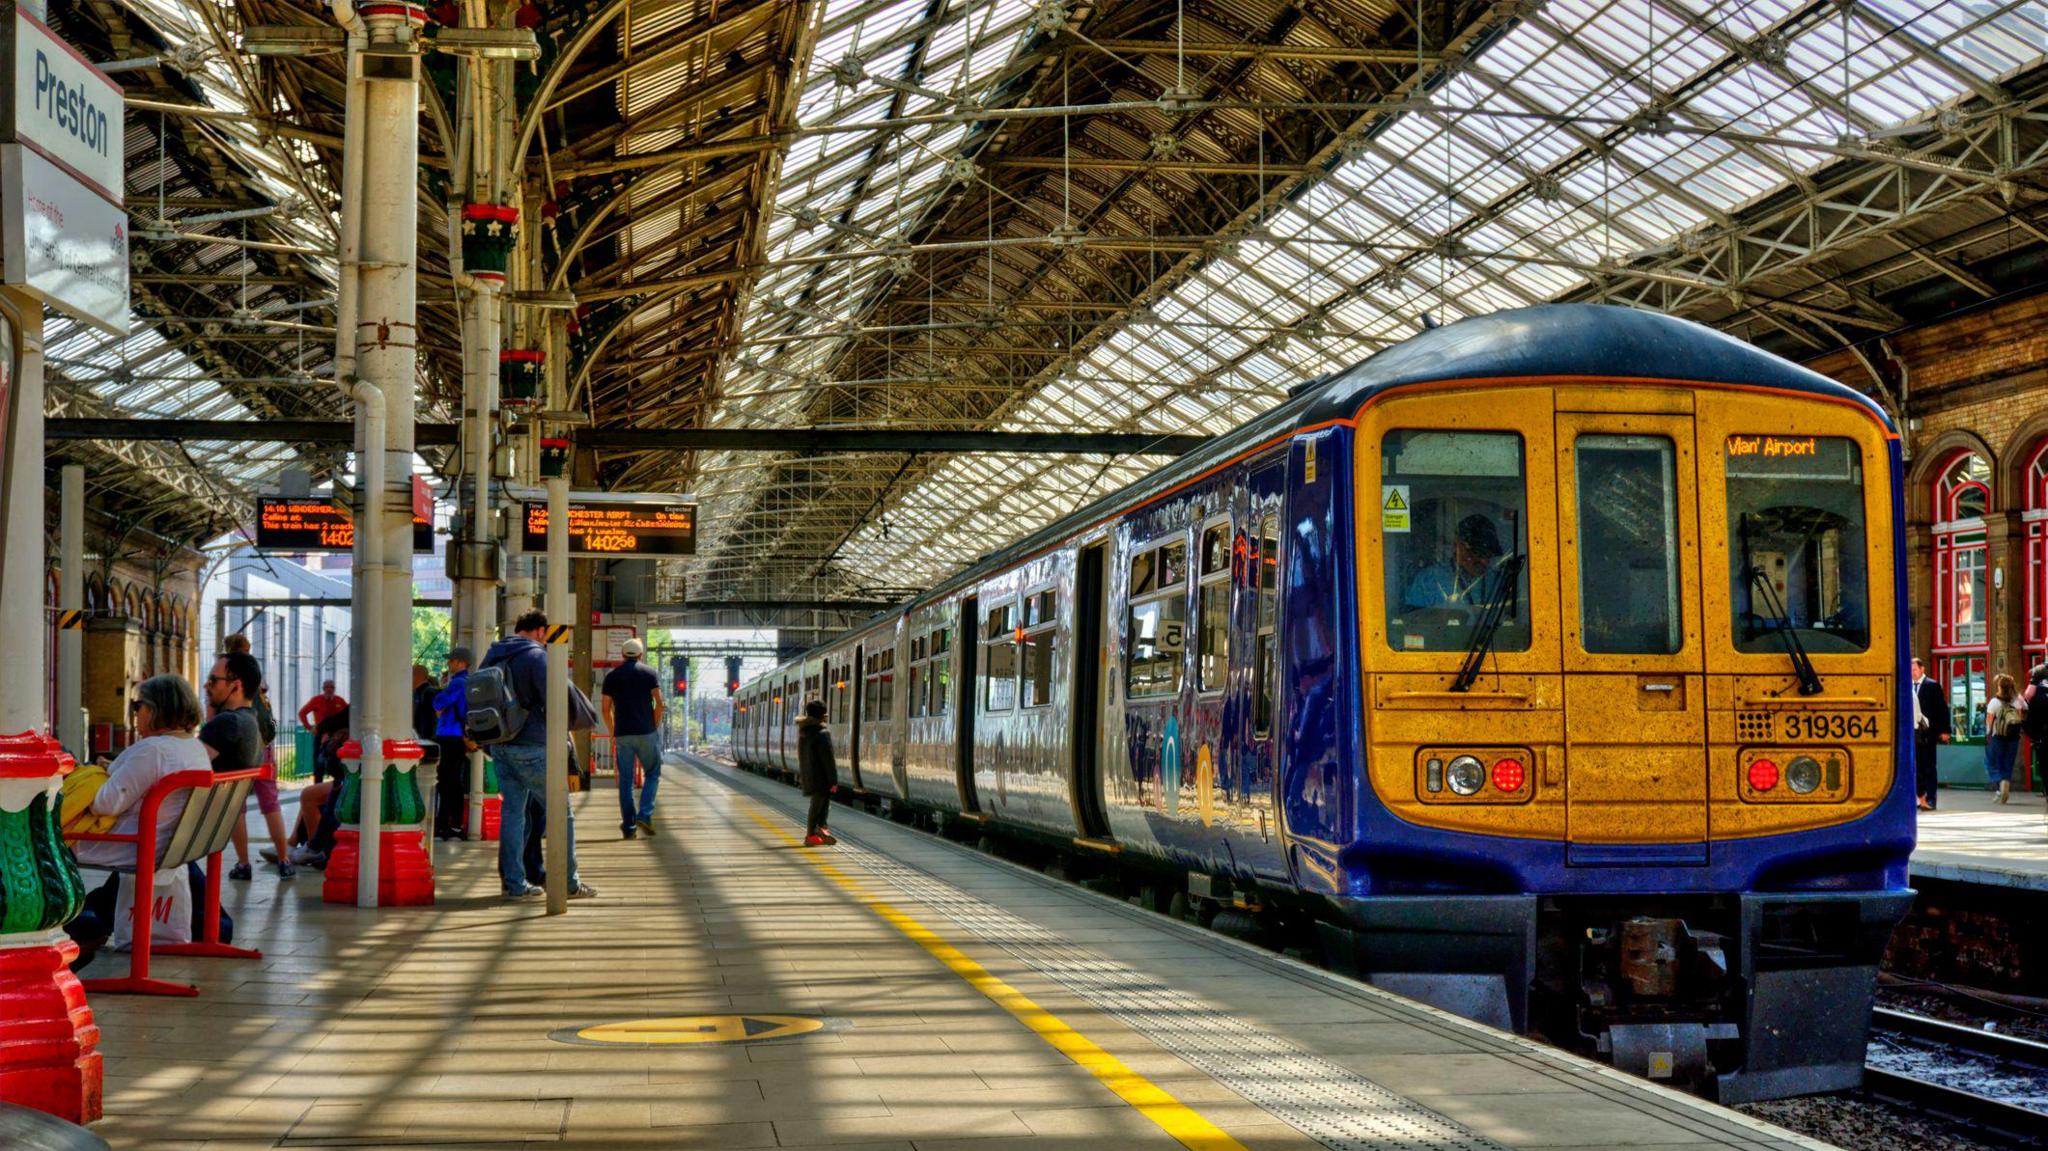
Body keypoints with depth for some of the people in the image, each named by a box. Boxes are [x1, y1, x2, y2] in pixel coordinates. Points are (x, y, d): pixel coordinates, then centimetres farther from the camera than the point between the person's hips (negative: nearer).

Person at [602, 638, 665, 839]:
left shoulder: (612, 677, 8)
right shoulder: (648, 674, 2)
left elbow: (606, 710, 6)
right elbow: (659, 703, -7)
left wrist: (612, 733, 15)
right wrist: (655, 726, 3)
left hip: (622, 734, 2)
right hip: (646, 732, -2)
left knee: (625, 780, 5)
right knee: (653, 773, 11)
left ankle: (629, 826, 3)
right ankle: (645, 815, -7)